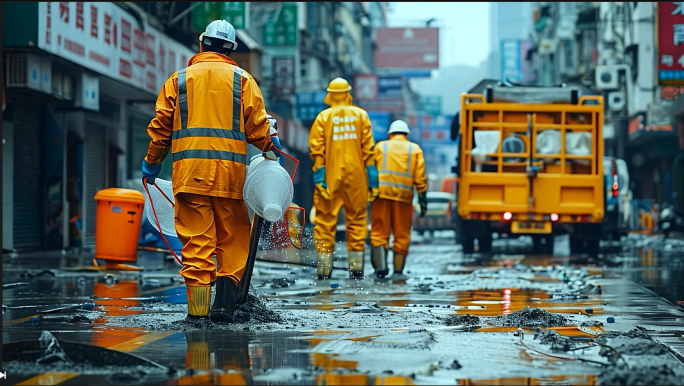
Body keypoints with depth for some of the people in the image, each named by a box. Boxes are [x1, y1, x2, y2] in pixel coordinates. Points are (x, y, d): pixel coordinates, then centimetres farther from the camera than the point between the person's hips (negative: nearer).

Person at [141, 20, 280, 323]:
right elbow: (256, 126, 3)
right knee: (233, 238, 7)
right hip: (230, 172, -1)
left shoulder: (178, 79, 12)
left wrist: (152, 163, 21)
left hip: (189, 170, 1)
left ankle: (197, 308, -5)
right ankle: (224, 304, -3)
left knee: (196, 239, -1)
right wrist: (271, 148, 22)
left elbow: (161, 127, 10)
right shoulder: (242, 79, 9)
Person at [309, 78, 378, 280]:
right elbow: (368, 149, 2)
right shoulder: (361, 115, 6)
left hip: (330, 177, -1)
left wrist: (319, 179, -5)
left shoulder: (323, 117, 2)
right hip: (356, 177, 1)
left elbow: (317, 151, -5)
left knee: (325, 221, 2)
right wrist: (372, 181, 4)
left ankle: (324, 268, -1)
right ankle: (356, 267, 6)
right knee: (356, 219, 8)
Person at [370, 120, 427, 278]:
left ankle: (380, 266, -14)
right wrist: (423, 200, 9)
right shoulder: (415, 150, 14)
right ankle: (398, 271, 5)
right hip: (404, 194, 0)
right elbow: (420, 178, 7)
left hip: (381, 193, 0)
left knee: (379, 232, 1)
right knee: (402, 235, 6)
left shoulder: (380, 146, 13)